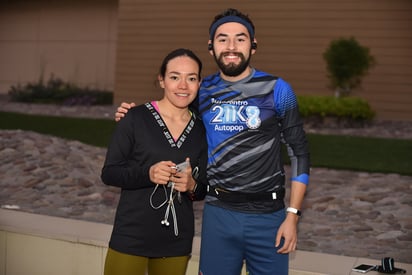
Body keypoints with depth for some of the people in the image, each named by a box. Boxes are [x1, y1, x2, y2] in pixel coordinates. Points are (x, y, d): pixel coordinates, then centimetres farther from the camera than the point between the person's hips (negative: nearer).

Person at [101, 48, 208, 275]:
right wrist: (148, 174, -23)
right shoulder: (136, 118, -7)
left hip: (177, 242, 4)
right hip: (131, 237, -4)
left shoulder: (201, 130, 4)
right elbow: (109, 173, -6)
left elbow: (203, 190, 9)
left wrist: (191, 186, -14)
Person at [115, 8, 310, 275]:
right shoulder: (203, 92, 2)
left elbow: (299, 153, -2)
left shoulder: (277, 90, -6)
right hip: (218, 213, 3)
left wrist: (292, 215, -8)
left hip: (268, 216, -2)